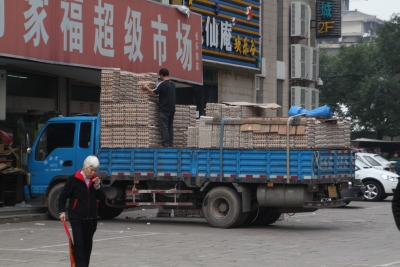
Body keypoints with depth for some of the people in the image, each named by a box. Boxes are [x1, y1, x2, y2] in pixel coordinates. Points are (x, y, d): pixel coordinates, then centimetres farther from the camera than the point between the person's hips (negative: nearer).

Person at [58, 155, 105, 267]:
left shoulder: (95, 180, 7)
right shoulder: (74, 179, -7)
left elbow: (102, 197, 7)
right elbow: (63, 196, -2)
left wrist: (97, 187, -9)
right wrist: (62, 211, -10)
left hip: (91, 218, 5)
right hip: (76, 217, -5)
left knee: (88, 244, 11)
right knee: (78, 243, -11)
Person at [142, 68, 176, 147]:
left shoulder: (162, 84, -12)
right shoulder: (172, 84, 9)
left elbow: (154, 92, -12)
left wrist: (147, 87, 4)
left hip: (164, 109, -7)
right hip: (172, 109, 7)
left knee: (164, 127, -4)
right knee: (170, 126, 10)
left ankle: (166, 143, -8)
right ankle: (171, 143, 10)